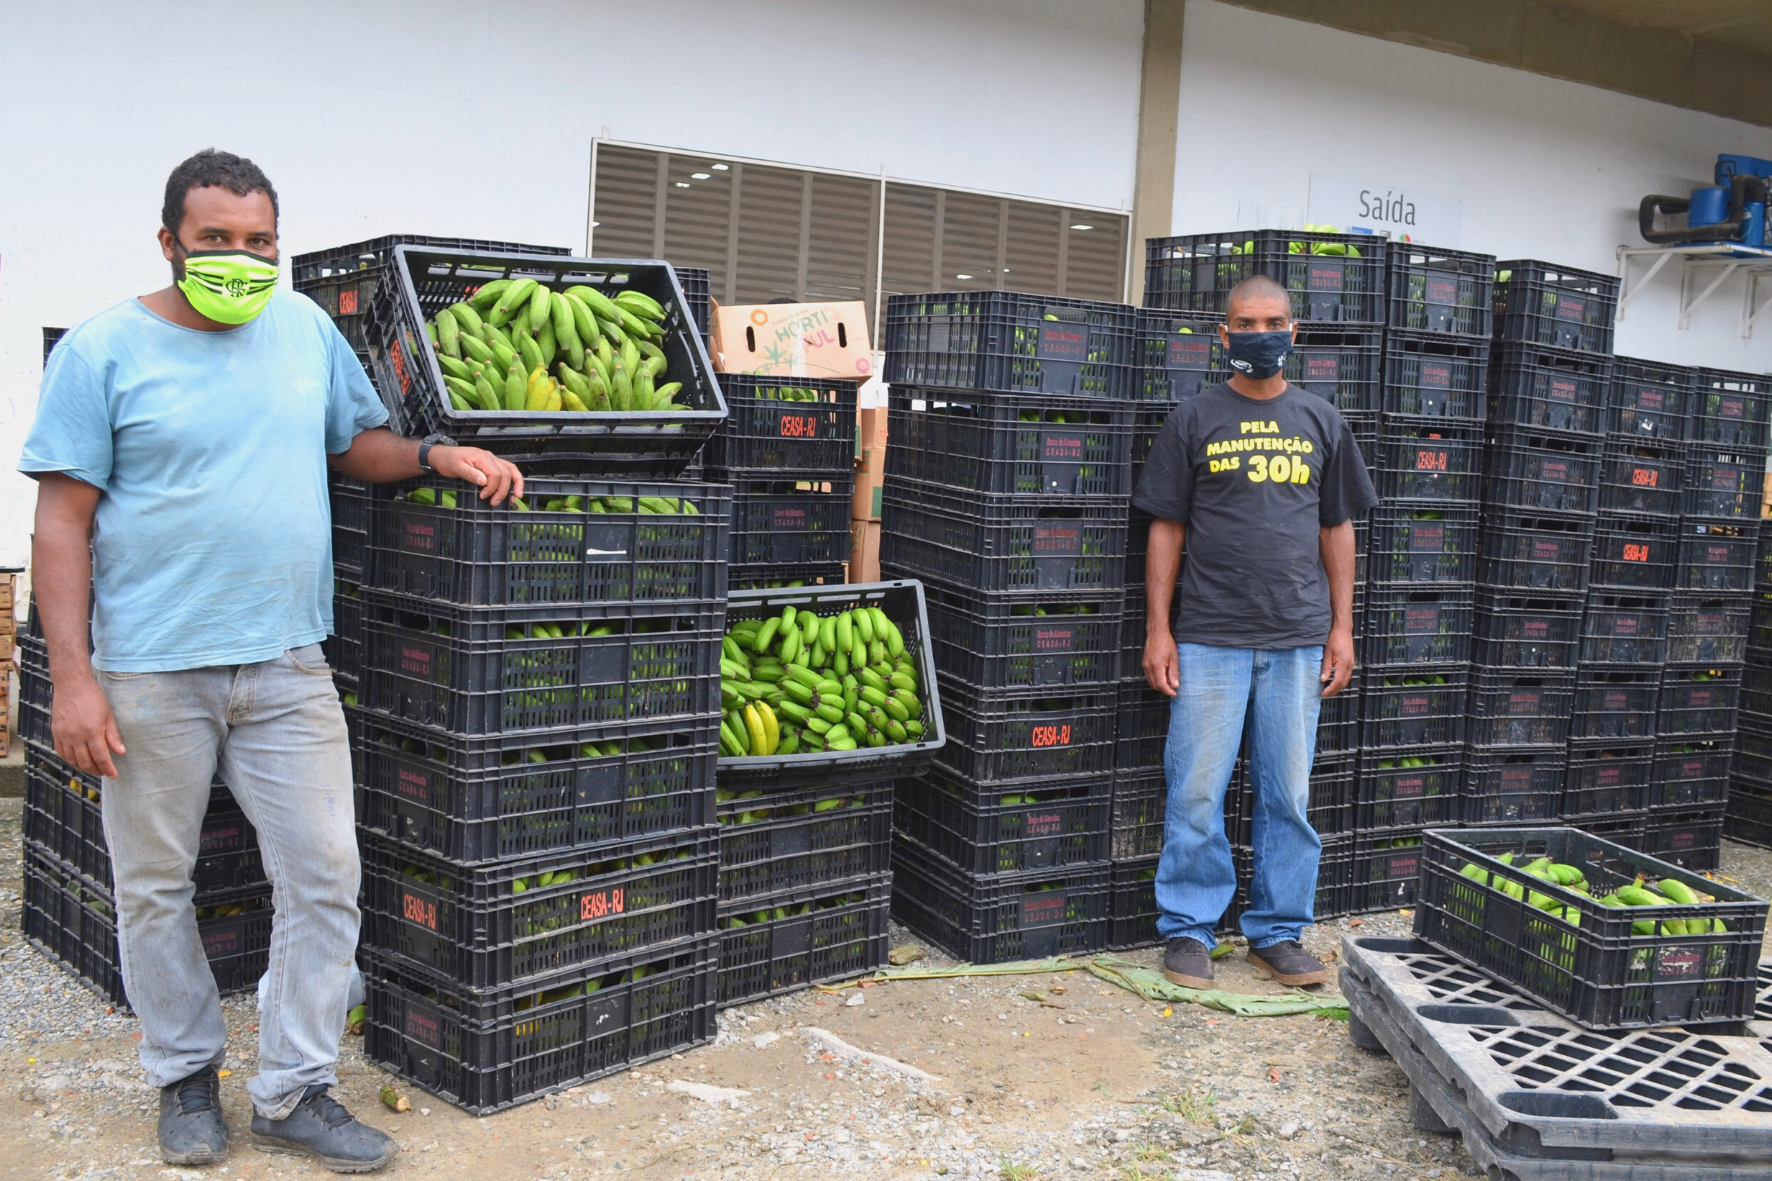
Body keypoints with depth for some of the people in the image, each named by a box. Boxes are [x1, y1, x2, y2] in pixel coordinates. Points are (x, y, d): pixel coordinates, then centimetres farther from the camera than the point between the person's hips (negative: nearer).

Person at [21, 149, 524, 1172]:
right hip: (151, 671, -3)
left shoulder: (304, 327, 8)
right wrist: (73, 677, -11)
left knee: (325, 879, 2)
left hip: (288, 665, 3)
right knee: (155, 887, 11)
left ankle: (295, 1094, 17)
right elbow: (63, 522, -5)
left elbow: (357, 444, 21)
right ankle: (188, 1077, 31)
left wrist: (439, 456, -1)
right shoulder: (103, 351, -4)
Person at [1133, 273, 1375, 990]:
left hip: (1298, 641, 2)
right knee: (1196, 792, 0)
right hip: (1209, 638, -2)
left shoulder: (1320, 422, 11)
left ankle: (1277, 934, 19)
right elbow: (1167, 528, 3)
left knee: (1288, 795, 8)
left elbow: (1337, 529, 14)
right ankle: (1188, 929, 13)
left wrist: (1341, 627, 7)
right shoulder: (1195, 420, 4)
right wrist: (1158, 630, -2)